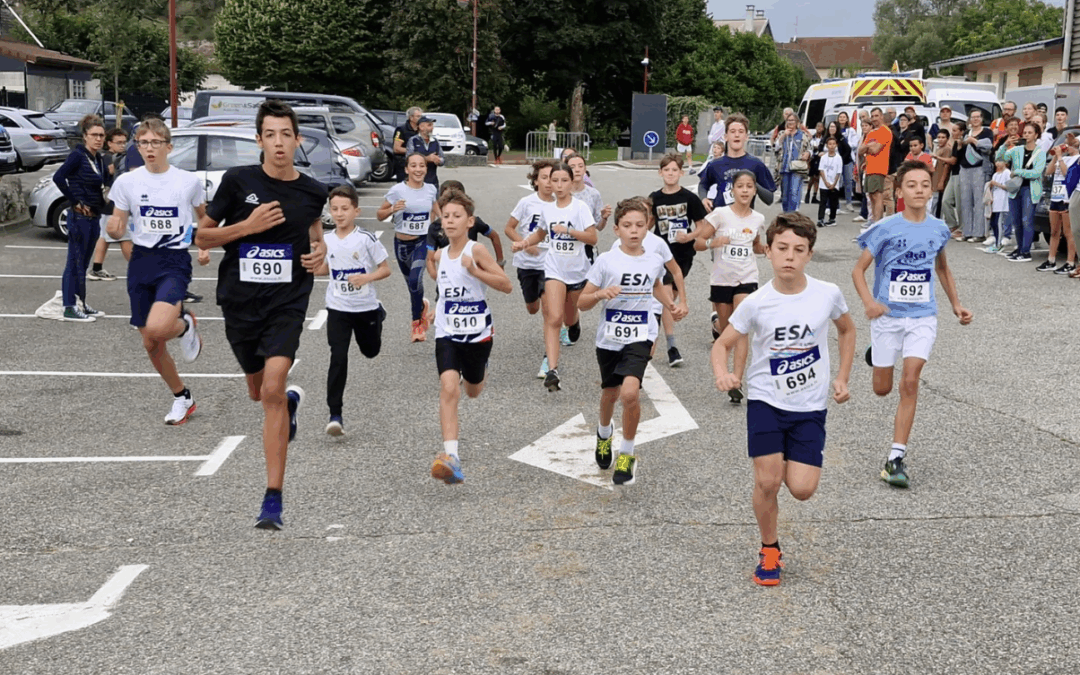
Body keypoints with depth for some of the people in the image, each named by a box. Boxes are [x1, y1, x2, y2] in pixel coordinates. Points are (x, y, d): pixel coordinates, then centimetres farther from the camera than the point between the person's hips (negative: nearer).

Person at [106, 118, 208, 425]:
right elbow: (117, 229, 7)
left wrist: (207, 247, -1)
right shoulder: (126, 182, 2)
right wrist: (113, 228, -17)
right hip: (141, 262, 3)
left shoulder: (189, 181, -2)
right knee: (150, 345, 7)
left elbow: (205, 218, 15)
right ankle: (182, 397, 29)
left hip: (175, 261, -3)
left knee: (157, 328, -28)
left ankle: (184, 324, 9)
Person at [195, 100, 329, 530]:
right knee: (258, 391, 17)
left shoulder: (312, 192, 2)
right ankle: (292, 399, 58)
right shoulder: (237, 181, -5)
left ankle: (273, 500, -12)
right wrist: (247, 226, -15)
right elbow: (202, 238, 0)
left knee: (272, 389, -17)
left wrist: (320, 251, 2)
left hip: (288, 301, -2)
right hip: (240, 301, 2)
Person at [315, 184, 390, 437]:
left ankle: (379, 315, 56)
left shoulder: (367, 239, -12)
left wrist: (367, 278, -25)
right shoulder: (326, 240, -1)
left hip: (366, 307, -1)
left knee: (371, 351, 20)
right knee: (338, 358, -10)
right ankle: (335, 414, -9)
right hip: (337, 309, 1)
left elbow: (385, 269, -7)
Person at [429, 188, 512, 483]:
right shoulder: (440, 255, 4)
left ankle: (479, 370, 58)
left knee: (472, 391, 19)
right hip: (447, 334, 2)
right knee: (448, 388, -20)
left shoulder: (476, 251, -13)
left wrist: (475, 271, -27)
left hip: (478, 333, -2)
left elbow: (506, 285, -18)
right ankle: (451, 456, -26)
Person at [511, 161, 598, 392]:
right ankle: (552, 369, -22)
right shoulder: (547, 208, 4)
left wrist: (568, 230, -25)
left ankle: (574, 321, 57)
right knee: (554, 318, -16)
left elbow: (593, 237, -16)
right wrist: (524, 243, 4)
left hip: (577, 270, -1)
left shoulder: (580, 207, -9)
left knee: (569, 319, 16)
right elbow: (540, 233, 22)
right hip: (554, 269, 1)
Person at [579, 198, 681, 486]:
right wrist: (600, 294, -25)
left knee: (630, 392, -21)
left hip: (640, 338, 0)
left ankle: (627, 453, -1)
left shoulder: (654, 262, 1)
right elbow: (582, 303, -6)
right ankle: (604, 432, 53)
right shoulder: (606, 261, -8)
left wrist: (670, 304, 9)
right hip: (609, 338, 0)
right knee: (610, 394, 18)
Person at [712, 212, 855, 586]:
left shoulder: (827, 294, -8)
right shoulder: (756, 303, -12)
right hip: (765, 401, -1)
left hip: (810, 406, 1)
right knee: (767, 482, -8)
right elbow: (723, 344, -2)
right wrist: (722, 374, -23)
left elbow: (847, 331, 12)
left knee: (802, 489, -7)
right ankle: (769, 550, 17)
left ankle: (788, 464, 30)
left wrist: (842, 378, 6)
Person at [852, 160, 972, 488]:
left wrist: (956, 305, 15)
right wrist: (869, 302, -23)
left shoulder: (938, 229, 1)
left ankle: (896, 458, -9)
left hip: (923, 317, 1)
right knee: (882, 389, 10)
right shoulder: (886, 229, -10)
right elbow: (858, 269, -7)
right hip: (888, 315, -1)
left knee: (910, 382, -13)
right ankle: (878, 353, 48)